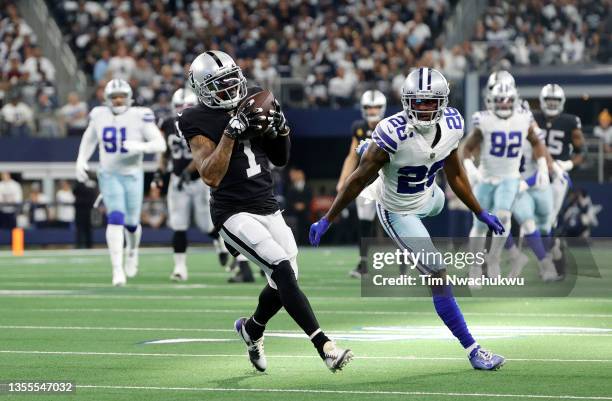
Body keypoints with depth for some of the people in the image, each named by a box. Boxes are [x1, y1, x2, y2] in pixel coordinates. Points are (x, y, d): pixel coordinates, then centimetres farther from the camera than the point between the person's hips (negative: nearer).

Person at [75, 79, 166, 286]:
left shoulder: (139, 117, -13)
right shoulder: (99, 116, -2)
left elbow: (160, 144, -14)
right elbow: (89, 140, 17)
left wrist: (140, 146, -31)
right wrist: (81, 161, 6)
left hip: (132, 176, 0)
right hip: (109, 176, 0)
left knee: (131, 223, 12)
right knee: (116, 218, -17)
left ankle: (132, 251, 46)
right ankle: (117, 269, -16)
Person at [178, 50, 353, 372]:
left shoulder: (253, 102, 8)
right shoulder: (199, 122, -9)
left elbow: (280, 160, 15)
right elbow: (211, 176, -22)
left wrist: (279, 128, -4)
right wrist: (231, 131, -27)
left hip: (268, 207, 7)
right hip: (234, 212, -7)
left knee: (284, 284, 8)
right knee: (283, 270, -22)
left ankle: (251, 329, 40)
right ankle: (325, 347, -27)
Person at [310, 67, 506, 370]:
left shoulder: (452, 125, -19)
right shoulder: (393, 134, -38)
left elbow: (455, 174, -2)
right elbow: (358, 180, -26)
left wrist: (480, 214, 5)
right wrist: (326, 221, -19)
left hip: (428, 197, 7)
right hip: (399, 212, -7)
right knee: (438, 276, -12)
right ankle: (472, 350, -5)